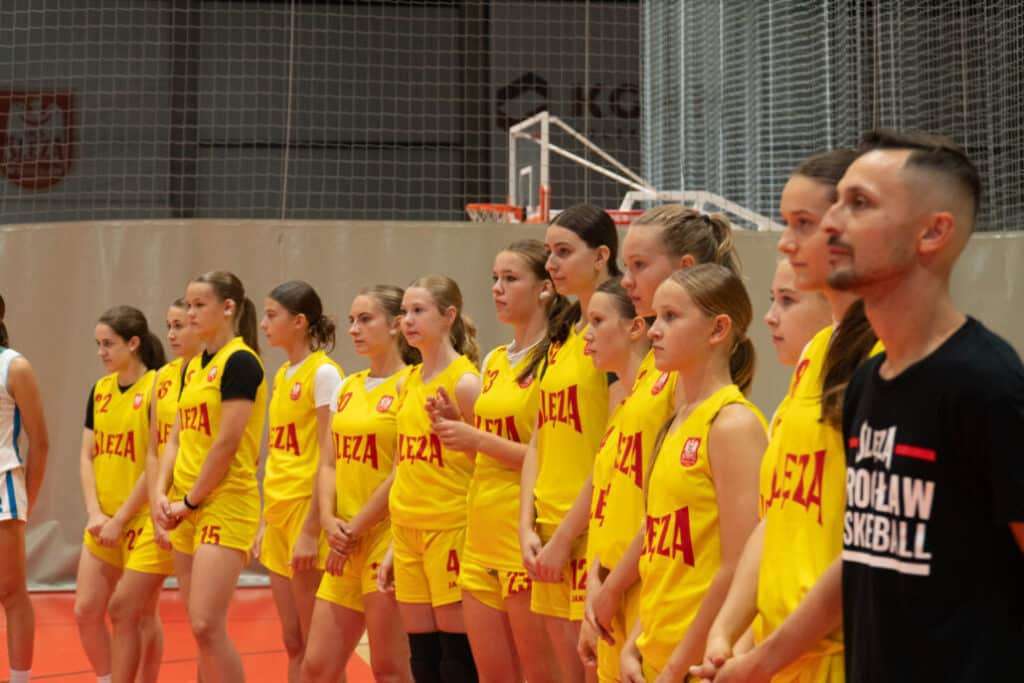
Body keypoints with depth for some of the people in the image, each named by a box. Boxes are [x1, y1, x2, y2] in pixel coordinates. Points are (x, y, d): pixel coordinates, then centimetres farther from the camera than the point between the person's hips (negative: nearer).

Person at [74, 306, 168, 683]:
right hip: (105, 524, 7)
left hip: (144, 521, -7)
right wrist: (95, 513, -4)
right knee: (86, 610, 5)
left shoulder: (158, 389, -11)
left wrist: (121, 519, -13)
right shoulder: (100, 390, 9)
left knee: (138, 614, 0)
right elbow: (87, 456, 9)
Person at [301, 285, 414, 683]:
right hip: (346, 546, 7)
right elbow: (329, 463, 13)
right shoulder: (347, 388, 14)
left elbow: (403, 472, -14)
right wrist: (329, 520, -4)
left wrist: (356, 528, -12)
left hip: (387, 539, -7)